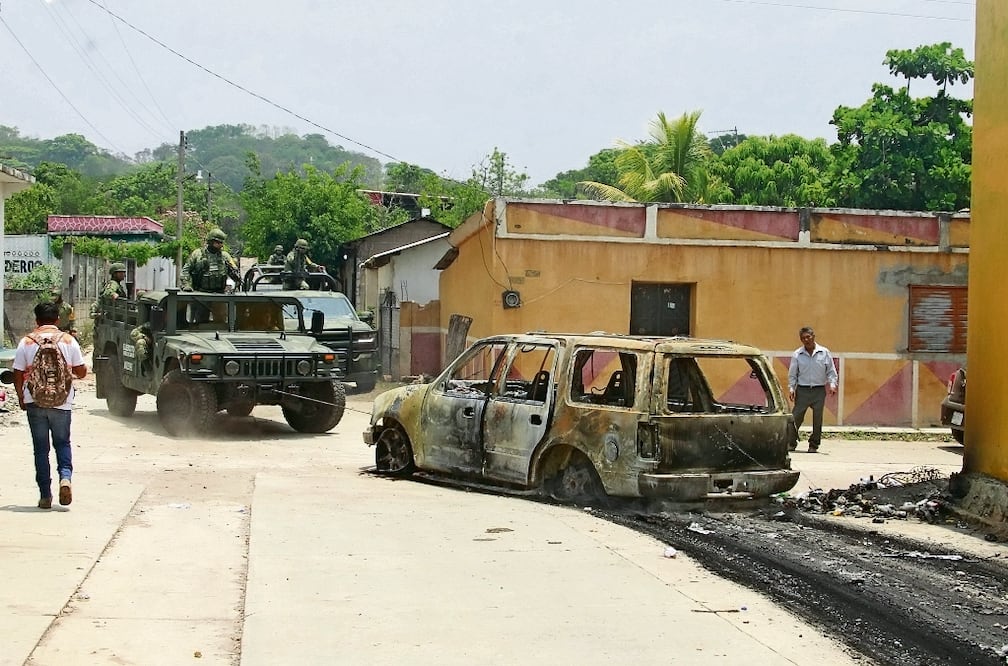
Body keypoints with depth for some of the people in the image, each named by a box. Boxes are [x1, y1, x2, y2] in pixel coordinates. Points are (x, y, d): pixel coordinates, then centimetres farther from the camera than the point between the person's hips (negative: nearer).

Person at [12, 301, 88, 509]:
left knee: (41, 448, 8)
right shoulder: (68, 341, -1)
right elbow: (81, 372, 2)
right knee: (62, 443, 14)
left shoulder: (26, 342, -2)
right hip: (61, 402, 0)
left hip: (34, 402, 0)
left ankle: (45, 495, 8)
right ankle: (65, 476, -13)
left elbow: (18, 374, -1)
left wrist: (21, 398, 12)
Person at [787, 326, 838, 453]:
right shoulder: (797, 355, 5)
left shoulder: (824, 353, 4)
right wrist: (791, 388, -4)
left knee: (817, 419, 2)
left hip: (819, 391, 0)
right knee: (796, 417, -5)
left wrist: (832, 384, -6)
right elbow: (792, 374, 8)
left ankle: (814, 445, 12)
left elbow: (831, 371, 8)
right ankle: (791, 442, 6)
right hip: (802, 390, 0)